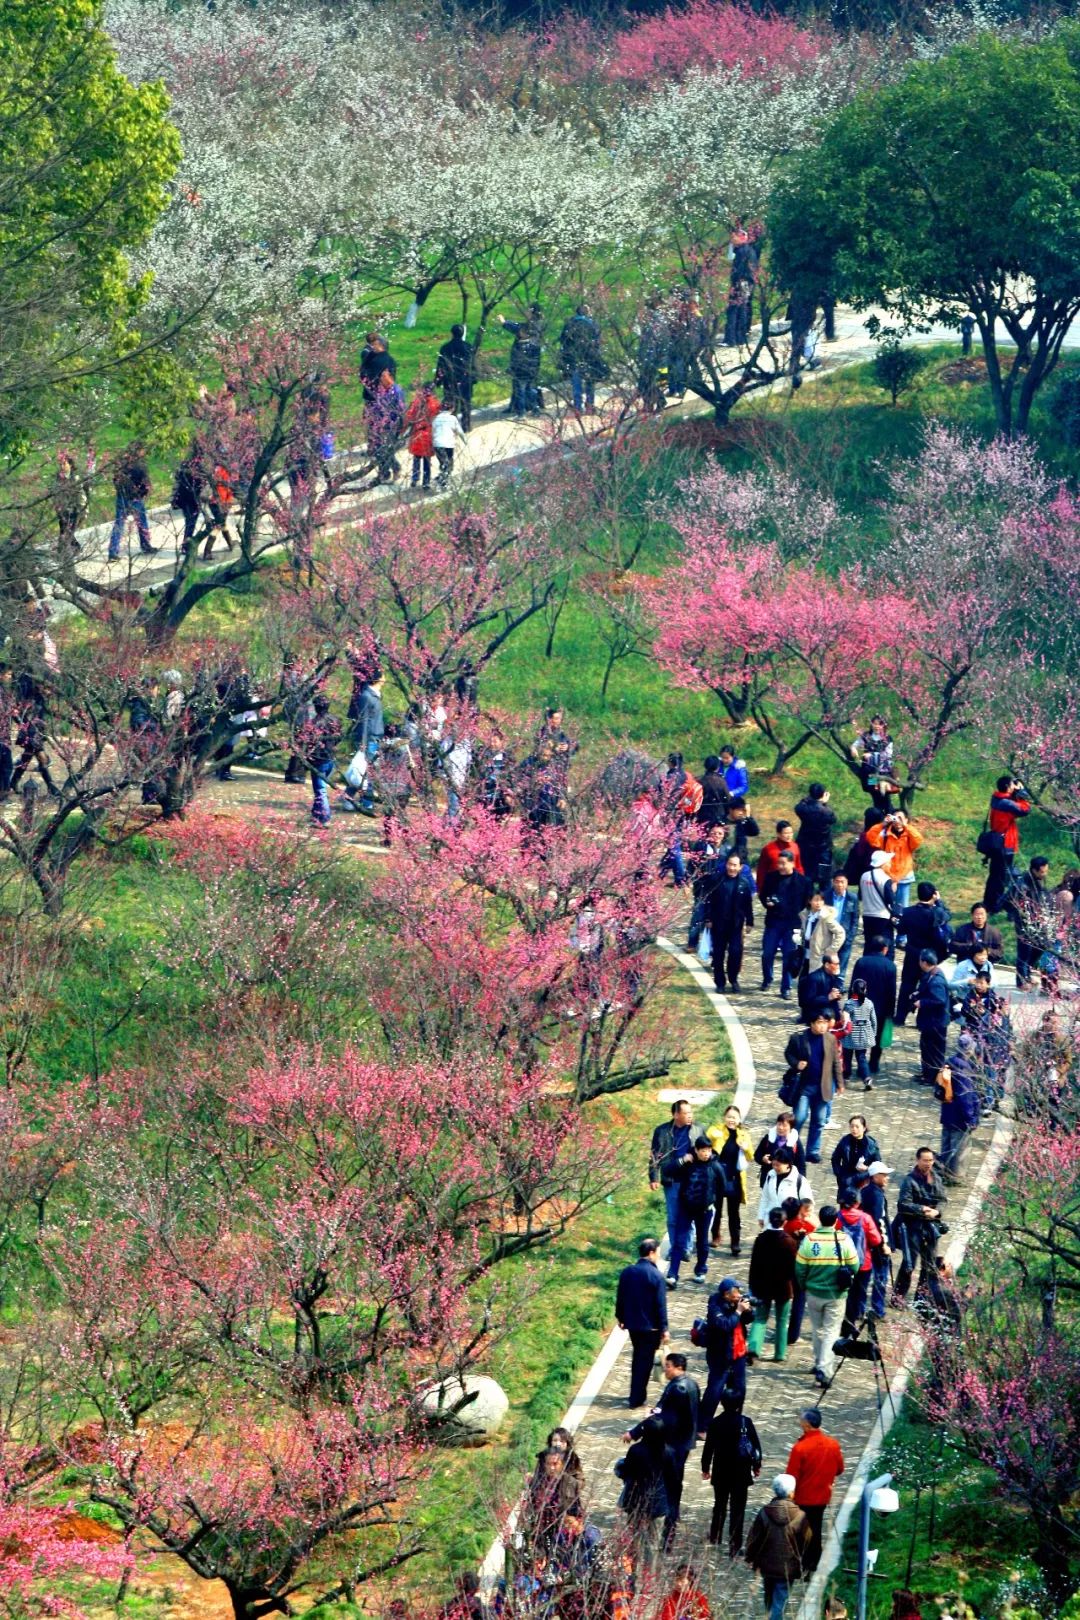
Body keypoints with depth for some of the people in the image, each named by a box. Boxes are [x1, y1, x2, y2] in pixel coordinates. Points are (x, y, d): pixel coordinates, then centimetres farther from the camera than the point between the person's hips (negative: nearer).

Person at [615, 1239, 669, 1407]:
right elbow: (661, 1304, -16)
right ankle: (637, 1398, 8)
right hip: (650, 1326, -6)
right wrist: (664, 1328, -9)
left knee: (637, 1356, 22)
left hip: (632, 1323, 6)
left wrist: (620, 1317, 22)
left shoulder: (627, 1272, -1)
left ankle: (636, 1393, 29)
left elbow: (620, 1297, 7)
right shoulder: (656, 1275, -18)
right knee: (645, 1360, 5)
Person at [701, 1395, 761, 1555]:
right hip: (741, 1474, -1)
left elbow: (709, 1448, -4)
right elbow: (756, 1445, -3)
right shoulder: (746, 1422, -10)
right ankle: (734, 1546, 0)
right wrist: (756, 1466, 11)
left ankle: (714, 1539, 30)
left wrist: (705, 1468, 10)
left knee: (719, 1506, 21)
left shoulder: (715, 1423, -9)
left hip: (721, 1473, 1)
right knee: (738, 1509, 3)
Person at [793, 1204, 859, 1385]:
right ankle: (825, 1369, -9)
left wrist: (803, 1286, 12)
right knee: (831, 1332, 4)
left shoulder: (809, 1239, -11)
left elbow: (800, 1268, -6)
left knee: (818, 1330, 20)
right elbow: (854, 1267, -6)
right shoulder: (844, 1240, -12)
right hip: (837, 1294, -1)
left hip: (814, 1292, 1)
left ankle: (820, 1363, 30)